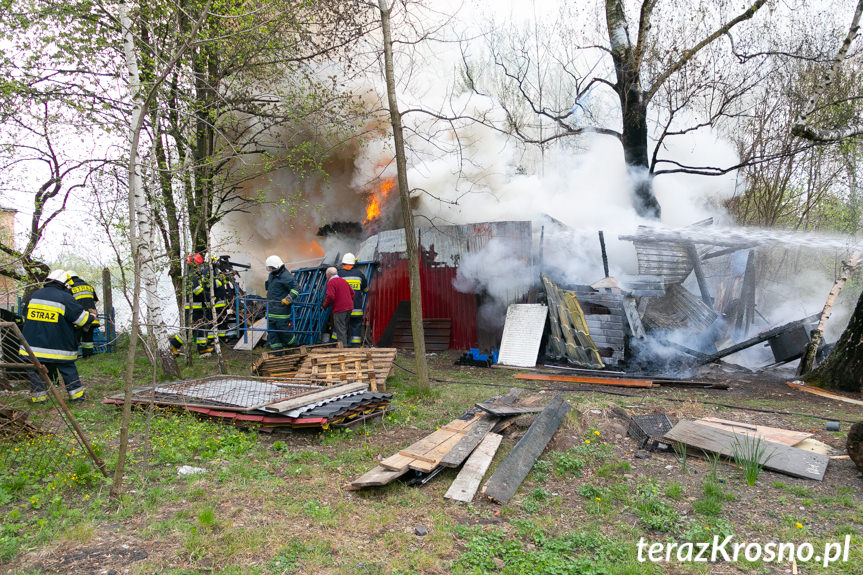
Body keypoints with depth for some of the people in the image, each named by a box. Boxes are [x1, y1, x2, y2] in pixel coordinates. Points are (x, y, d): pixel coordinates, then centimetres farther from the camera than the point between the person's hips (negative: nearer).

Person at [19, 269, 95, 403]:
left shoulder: (34, 295, 7)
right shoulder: (65, 298, -11)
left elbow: (25, 317, 21)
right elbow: (81, 317, -8)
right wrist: (91, 317, 12)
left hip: (34, 344, 4)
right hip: (58, 346, -4)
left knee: (37, 369, 10)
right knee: (68, 369, 7)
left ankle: (38, 396, 12)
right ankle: (76, 394, 13)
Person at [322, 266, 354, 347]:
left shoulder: (331, 282, -8)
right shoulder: (343, 280, 16)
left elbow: (330, 297, -19)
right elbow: (352, 292, 19)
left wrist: (324, 305, -5)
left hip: (339, 309, -8)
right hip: (349, 307, 8)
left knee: (340, 329, -4)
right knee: (344, 328, 18)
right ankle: (345, 343, 23)